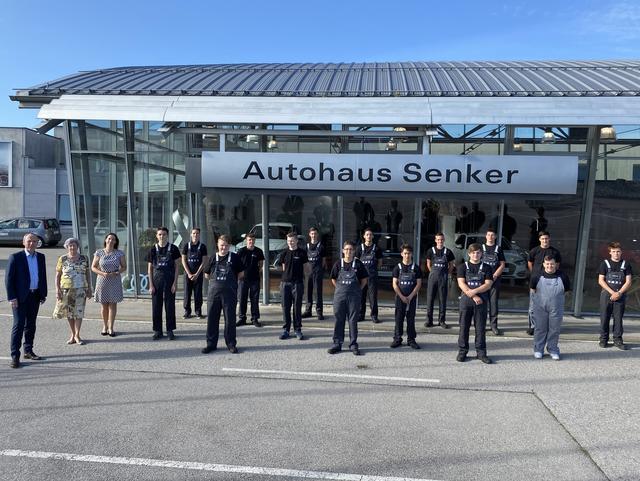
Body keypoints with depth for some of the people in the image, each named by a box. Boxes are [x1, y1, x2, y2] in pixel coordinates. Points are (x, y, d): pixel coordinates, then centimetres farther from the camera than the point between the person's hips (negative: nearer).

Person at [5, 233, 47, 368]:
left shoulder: (41, 257, 8)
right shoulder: (15, 257, -6)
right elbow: (8, 278, -7)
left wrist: (43, 294, 9)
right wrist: (12, 297, -12)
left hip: (35, 296, 5)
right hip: (20, 297, -5)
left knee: (31, 325, 13)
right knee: (18, 325, -5)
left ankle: (28, 351, 24)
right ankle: (15, 356, 0)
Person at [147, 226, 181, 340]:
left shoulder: (173, 249, 0)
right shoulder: (153, 249, 4)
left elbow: (176, 266, 1)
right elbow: (150, 268, 5)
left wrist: (175, 282, -6)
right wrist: (151, 285, -1)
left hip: (169, 279, -1)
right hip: (156, 280, 1)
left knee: (170, 306, 3)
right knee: (156, 306, 4)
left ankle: (170, 331, 12)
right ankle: (157, 331, 15)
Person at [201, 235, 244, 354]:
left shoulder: (234, 257, 1)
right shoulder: (213, 258, 7)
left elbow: (240, 275, 7)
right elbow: (207, 275, 15)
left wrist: (231, 281, 8)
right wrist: (217, 280, 11)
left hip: (230, 292, -2)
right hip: (214, 291, 2)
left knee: (230, 318, 3)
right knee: (211, 318, 6)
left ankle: (231, 344, 14)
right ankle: (211, 343, 17)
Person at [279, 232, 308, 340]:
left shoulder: (302, 253, 0)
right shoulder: (284, 253, 7)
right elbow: (283, 267, 15)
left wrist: (304, 280, 2)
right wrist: (287, 276, 7)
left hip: (298, 283, -2)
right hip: (285, 283, 2)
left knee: (297, 308, 4)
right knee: (285, 308, 5)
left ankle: (298, 330, 14)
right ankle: (285, 330, 15)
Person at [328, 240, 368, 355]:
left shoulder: (358, 264, -1)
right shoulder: (338, 264, 2)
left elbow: (364, 279, 7)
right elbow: (333, 279, 11)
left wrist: (358, 290, 3)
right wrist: (340, 289, 5)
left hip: (354, 296, -1)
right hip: (339, 295, 1)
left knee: (353, 320, 5)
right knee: (339, 320, 6)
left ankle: (353, 345, 14)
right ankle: (337, 344, 15)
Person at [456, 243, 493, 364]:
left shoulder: (486, 268, 9)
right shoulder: (463, 266, 7)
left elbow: (488, 284, -2)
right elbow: (461, 283, -3)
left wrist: (474, 291, -15)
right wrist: (473, 296, -11)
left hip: (481, 301, 1)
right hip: (466, 300, 0)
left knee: (480, 328, 3)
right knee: (464, 327, 3)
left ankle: (481, 352, 12)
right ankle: (462, 351, 11)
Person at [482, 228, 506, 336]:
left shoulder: (498, 249, 11)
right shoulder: (481, 248, 9)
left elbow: (502, 265, 5)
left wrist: (494, 276, -7)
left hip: (495, 279, 0)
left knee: (494, 302, -1)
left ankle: (494, 325, 2)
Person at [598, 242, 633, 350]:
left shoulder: (626, 264, 6)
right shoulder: (605, 263, 3)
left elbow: (628, 282, 2)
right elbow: (601, 281, -2)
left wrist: (619, 293, -10)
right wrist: (612, 292, -11)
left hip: (620, 296, 1)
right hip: (606, 294, -1)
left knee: (618, 318, 3)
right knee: (604, 318, 2)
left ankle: (617, 340, 11)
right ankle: (603, 339, 11)